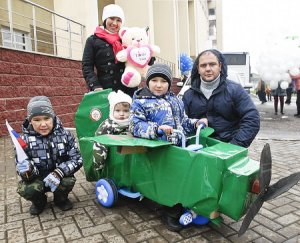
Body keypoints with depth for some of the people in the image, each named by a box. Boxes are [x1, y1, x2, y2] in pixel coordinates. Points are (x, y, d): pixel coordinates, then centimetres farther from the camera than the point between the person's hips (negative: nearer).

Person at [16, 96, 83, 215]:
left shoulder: (65, 135, -13)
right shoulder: (25, 140, -14)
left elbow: (77, 159, -15)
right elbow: (21, 169, -13)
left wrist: (58, 173, -31)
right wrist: (27, 170, -39)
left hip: (60, 177, 0)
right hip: (37, 179, 1)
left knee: (68, 182, -30)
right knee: (26, 189, -28)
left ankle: (61, 199, 7)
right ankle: (39, 202, 10)